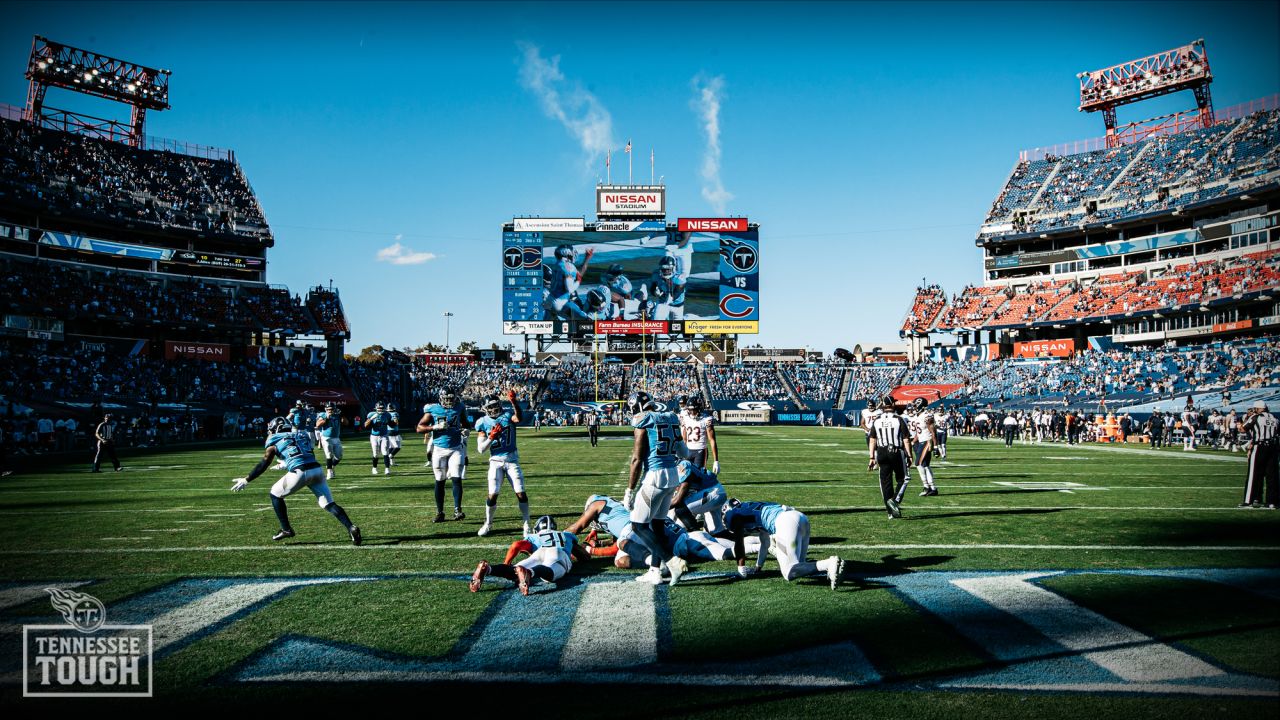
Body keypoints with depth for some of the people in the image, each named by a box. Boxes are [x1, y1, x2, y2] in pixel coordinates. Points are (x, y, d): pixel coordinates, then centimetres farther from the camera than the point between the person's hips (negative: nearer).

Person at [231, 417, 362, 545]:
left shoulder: (275, 443, 13)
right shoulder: (303, 435, 26)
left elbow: (263, 465, 11)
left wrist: (246, 480, 20)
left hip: (299, 473, -4)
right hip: (317, 469, 4)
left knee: (276, 495, 21)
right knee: (328, 504, 7)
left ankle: (287, 530, 22)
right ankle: (351, 528, -11)